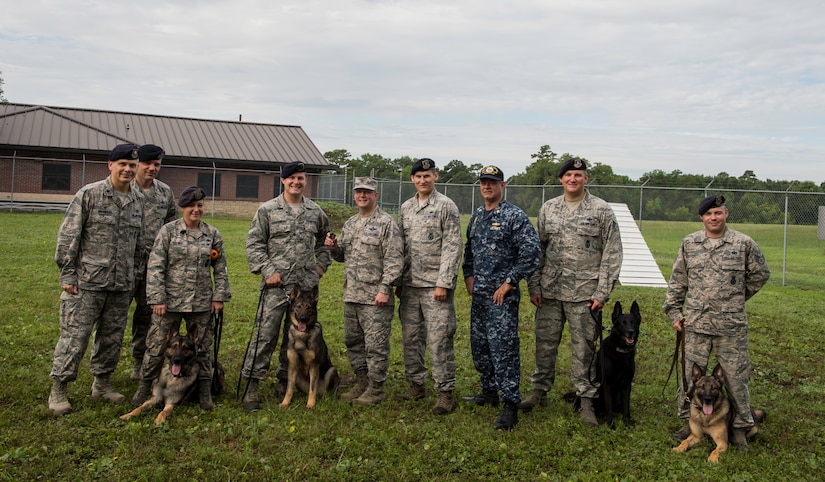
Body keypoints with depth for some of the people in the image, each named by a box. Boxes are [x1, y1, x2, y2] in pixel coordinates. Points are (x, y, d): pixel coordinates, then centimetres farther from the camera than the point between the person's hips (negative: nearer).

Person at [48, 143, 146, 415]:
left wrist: (136, 274, 16)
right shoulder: (89, 194, -7)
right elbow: (68, 235, -7)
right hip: (87, 282, -5)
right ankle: (58, 390, 10)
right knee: (74, 336, -2)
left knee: (112, 337, 13)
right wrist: (68, 274, -10)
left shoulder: (139, 200, 9)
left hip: (121, 285, 5)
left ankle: (102, 383, 29)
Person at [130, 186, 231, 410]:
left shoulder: (212, 234, 5)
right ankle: (144, 387, 23)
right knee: (157, 345, 5)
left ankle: (205, 392, 21)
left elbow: (220, 269, 9)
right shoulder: (168, 231, -3)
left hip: (202, 303, 2)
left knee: (203, 347, 9)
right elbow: (155, 267, -5)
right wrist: (157, 298, -11)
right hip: (170, 301, -2)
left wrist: (219, 297, 3)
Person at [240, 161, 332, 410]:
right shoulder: (268, 210, -1)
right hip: (276, 283, -3)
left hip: (307, 285, 4)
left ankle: (285, 379, 25)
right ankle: (251, 385, 2)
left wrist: (321, 265, 11)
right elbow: (253, 243, -1)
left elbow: (325, 240, 24)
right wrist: (267, 271, -9)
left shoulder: (316, 212, 10)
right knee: (265, 333, -5)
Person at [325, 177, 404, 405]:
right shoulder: (350, 224, 16)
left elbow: (394, 260, -14)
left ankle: (375, 389, 9)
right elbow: (343, 256, 24)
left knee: (376, 344, -2)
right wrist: (334, 247, 2)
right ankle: (362, 383, 28)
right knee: (353, 342, 15)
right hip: (351, 295, 8)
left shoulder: (386, 223, -8)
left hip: (375, 297, -8)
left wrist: (385, 289, -20)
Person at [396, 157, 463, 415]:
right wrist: (398, 281, 12)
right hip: (409, 286, 6)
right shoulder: (405, 208, 13)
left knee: (439, 340, -5)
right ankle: (416, 384, 25)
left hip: (435, 286, -6)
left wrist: (443, 283, -15)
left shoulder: (446, 206, -5)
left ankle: (445, 392, 4)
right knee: (410, 337, 11)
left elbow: (452, 248, -10)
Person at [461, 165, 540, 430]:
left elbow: (531, 251, -17)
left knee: (503, 348, -9)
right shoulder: (477, 215, 13)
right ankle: (489, 391, 31)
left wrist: (509, 282, -16)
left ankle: (511, 406, -3)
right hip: (478, 293, 8)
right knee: (479, 346, 15)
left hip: (502, 295, -8)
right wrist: (468, 275, 12)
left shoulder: (514, 216, -11)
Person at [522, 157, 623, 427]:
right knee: (545, 342, 10)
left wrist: (602, 293, -8)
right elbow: (538, 250, 12)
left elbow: (612, 254, -3)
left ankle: (586, 400, 15)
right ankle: (540, 391, 26)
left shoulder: (601, 211, -1)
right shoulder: (548, 209, 9)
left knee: (584, 348, 3)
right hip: (549, 291, 3)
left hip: (584, 293, -3)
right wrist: (534, 287, 5)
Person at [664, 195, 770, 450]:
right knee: (691, 375, 9)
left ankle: (741, 427, 21)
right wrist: (673, 311, 7)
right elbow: (677, 280, 11)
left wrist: (736, 297, 12)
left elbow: (760, 274, 12)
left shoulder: (744, 244, -2)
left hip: (732, 326, -2)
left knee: (736, 377, 5)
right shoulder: (689, 243, 6)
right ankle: (689, 420, 24)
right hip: (695, 323, 2)